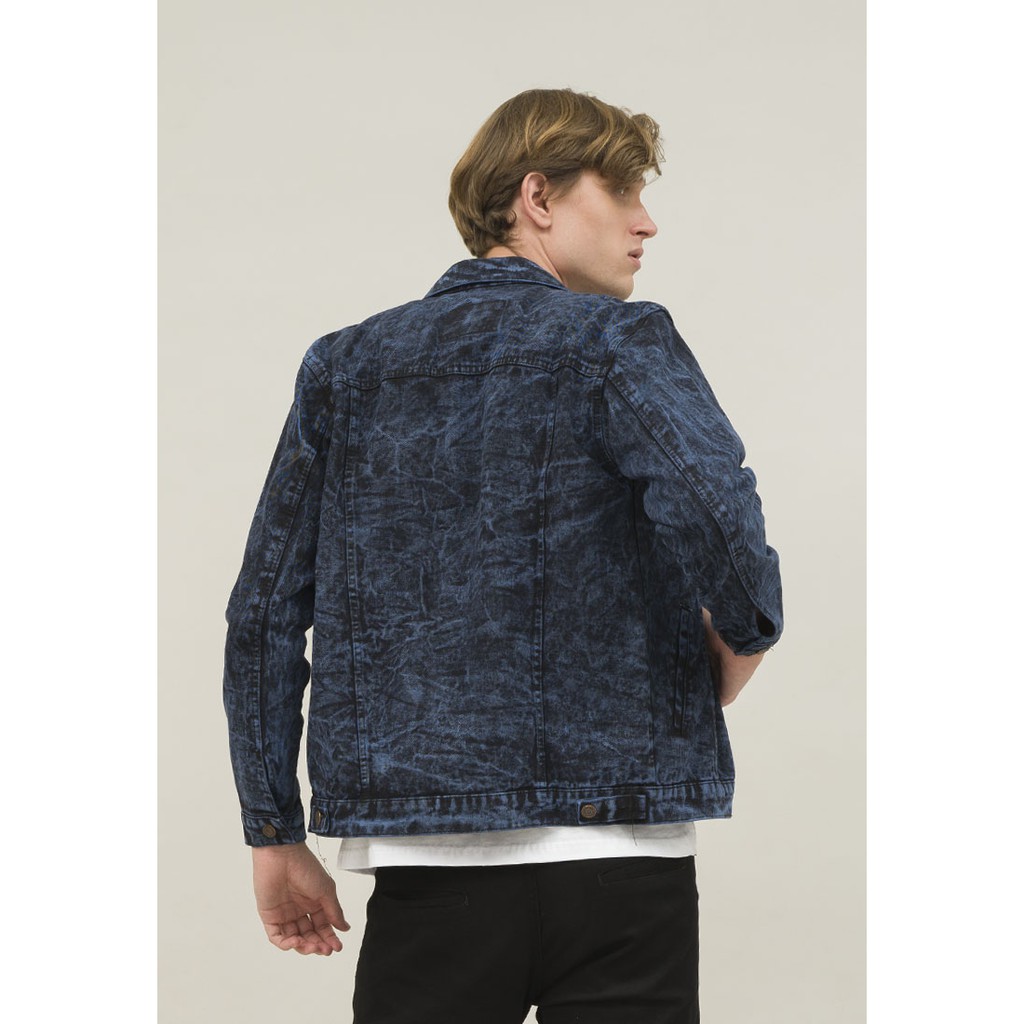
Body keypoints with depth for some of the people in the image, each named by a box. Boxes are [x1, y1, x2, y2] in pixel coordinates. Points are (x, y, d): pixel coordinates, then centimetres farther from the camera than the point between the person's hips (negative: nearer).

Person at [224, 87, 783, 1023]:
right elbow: (711, 503, -22)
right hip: (619, 854, -3)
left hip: (428, 865, 3)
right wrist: (745, 640, -2)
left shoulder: (343, 367, 12)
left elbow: (264, 614, 10)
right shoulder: (618, 341, -1)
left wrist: (274, 833, 15)